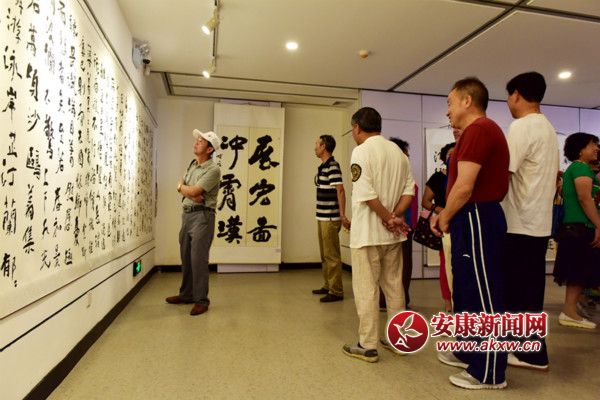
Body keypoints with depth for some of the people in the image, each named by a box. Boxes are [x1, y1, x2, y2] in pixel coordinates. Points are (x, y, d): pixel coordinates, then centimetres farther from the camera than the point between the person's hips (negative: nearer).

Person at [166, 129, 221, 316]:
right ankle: (186, 294, 28)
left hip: (202, 216, -8)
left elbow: (193, 191, -18)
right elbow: (181, 187, 7)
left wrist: (182, 187, 2)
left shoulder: (213, 169, -13)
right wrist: (191, 193, -13)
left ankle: (201, 300, 6)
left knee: (198, 259, -5)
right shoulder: (193, 164, 14)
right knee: (186, 257, 14)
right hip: (186, 214, 8)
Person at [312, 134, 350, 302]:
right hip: (322, 217, 10)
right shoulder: (322, 166, 14)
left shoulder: (332, 166, -14)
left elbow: (340, 191, -20)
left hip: (330, 218, -10)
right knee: (324, 254, 16)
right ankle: (328, 286, 28)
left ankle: (336, 291, 6)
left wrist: (342, 215, -24)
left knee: (332, 255, -3)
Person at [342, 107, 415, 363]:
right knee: (394, 286, 16)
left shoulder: (361, 151, -11)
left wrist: (389, 218, -11)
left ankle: (367, 346, 10)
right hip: (392, 234, 7)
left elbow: (366, 194, -20)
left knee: (366, 289, 2)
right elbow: (409, 188, 4)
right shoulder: (398, 151, 10)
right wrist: (395, 217, -3)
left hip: (367, 233, -7)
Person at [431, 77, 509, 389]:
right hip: (472, 219, 11)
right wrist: (444, 214, 12)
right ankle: (468, 353, 34)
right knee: (466, 290, 19)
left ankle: (489, 373, 13)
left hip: (477, 220, -11)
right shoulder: (479, 130, 18)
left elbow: (464, 187, -22)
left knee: (483, 295, -1)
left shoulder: (478, 129, -15)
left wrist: (445, 219, -7)